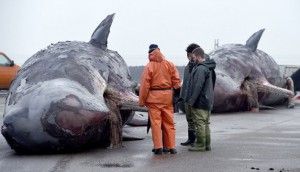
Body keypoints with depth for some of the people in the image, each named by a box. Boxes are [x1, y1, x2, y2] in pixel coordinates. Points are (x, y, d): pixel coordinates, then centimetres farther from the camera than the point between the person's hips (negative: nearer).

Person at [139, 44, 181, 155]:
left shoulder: (149, 67, -8)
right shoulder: (169, 65, 3)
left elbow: (145, 85, -8)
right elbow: (176, 81, 2)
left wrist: (142, 100, -1)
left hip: (154, 97, -3)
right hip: (167, 96, 3)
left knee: (155, 122, 3)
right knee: (169, 122, 11)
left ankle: (158, 147, 1)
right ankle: (171, 146, 13)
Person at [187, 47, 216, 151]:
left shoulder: (200, 69, -18)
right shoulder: (209, 68, 14)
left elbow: (198, 86, -23)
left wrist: (191, 100, -18)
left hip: (200, 102, -10)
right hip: (208, 101, 10)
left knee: (200, 123, -4)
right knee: (206, 123, 14)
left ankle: (200, 145, -1)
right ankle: (207, 144, 18)